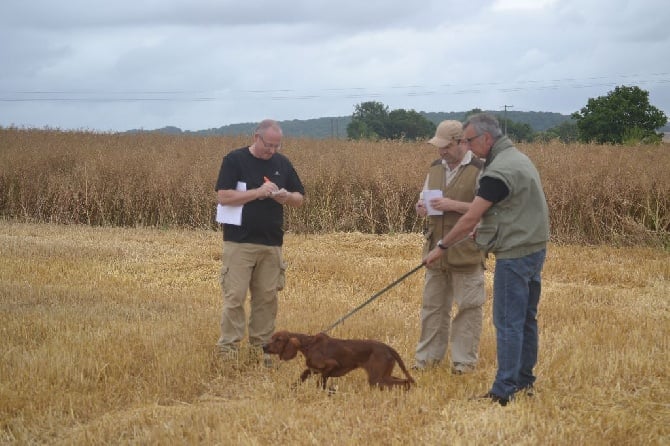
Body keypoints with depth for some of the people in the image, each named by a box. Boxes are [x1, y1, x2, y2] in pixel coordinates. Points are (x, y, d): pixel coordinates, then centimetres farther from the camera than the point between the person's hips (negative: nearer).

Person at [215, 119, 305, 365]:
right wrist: (258, 192, -20)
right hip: (239, 242, -5)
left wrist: (286, 197, -9)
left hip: (272, 243, 5)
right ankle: (228, 349, -3)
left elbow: (300, 198, 14)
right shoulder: (234, 160, -5)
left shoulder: (282, 163, 9)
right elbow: (223, 196, -13)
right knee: (235, 297, -6)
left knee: (267, 298, 7)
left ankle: (261, 348, 15)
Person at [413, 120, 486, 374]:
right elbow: (425, 198, 23)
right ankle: (428, 355, 22)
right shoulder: (435, 168, 12)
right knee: (433, 304, 13)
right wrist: (422, 207, -1)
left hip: (466, 251, -6)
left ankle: (464, 360, 7)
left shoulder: (479, 170, -10)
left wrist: (454, 205, -22)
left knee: (469, 306, 0)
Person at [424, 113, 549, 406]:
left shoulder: (499, 171, -20)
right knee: (526, 319, 15)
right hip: (535, 249, 10)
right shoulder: (519, 158, 12)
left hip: (514, 255, -10)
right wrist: (485, 227, 15)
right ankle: (524, 381, 24)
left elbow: (470, 218, -19)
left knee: (508, 322, -7)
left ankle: (504, 391, -5)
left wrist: (442, 247, -9)